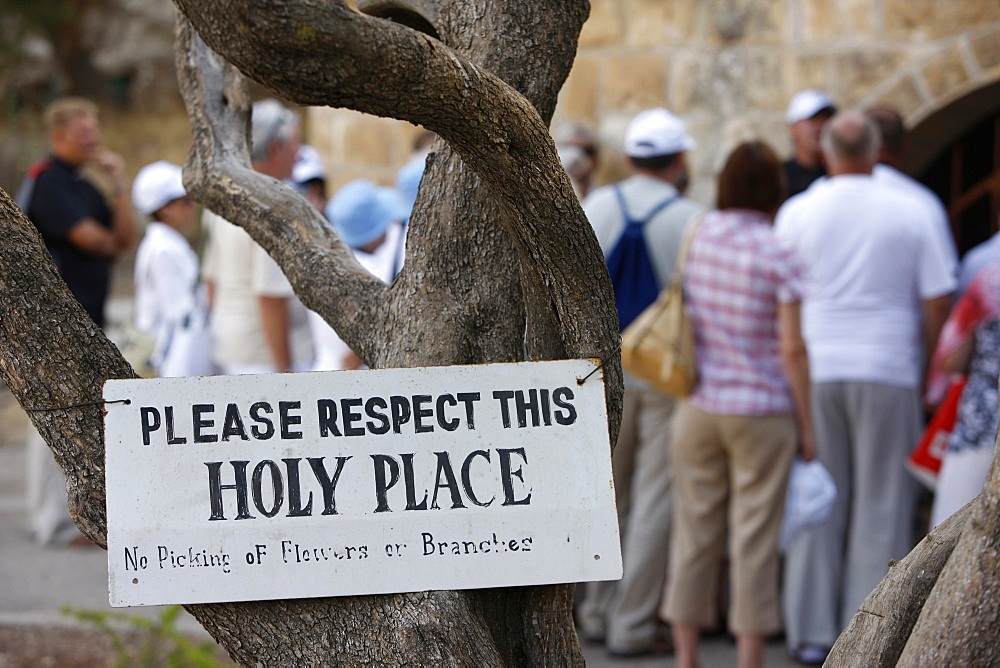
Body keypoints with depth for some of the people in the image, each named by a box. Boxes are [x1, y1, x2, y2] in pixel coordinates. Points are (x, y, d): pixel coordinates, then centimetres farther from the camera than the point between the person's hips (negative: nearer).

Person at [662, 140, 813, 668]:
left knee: (694, 531, 9)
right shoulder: (778, 256, -11)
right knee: (754, 539, 2)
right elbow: (791, 348, -11)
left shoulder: (697, 236, 1)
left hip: (699, 407, 4)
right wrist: (806, 425, -4)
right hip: (761, 413, -4)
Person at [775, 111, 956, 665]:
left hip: (814, 370, 1)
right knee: (882, 504, 4)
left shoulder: (797, 213, 1)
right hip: (889, 374, -1)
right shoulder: (910, 214, -1)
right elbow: (938, 301, -1)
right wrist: (929, 369, 9)